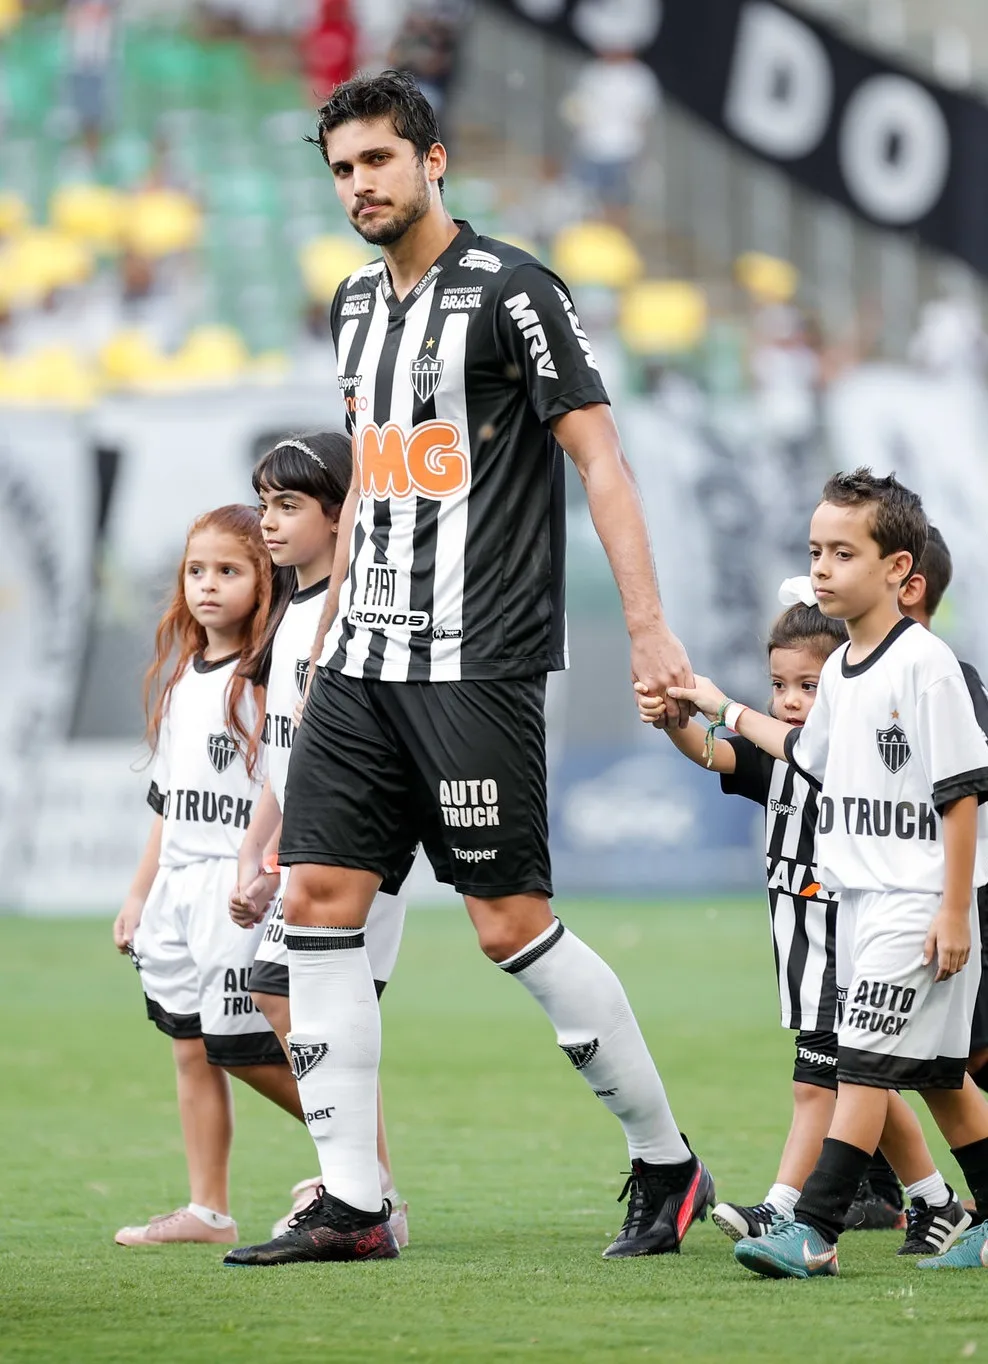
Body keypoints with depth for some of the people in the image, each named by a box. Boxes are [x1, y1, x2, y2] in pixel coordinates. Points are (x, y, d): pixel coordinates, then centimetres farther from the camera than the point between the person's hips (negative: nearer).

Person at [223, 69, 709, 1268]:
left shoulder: (507, 290, -8)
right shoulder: (358, 303, 15)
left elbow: (599, 457, -9)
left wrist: (649, 629, -14)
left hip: (478, 662, -8)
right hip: (367, 660, 8)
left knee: (510, 920, -7)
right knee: (316, 897, -1)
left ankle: (666, 1165, 9)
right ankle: (350, 1204, 1)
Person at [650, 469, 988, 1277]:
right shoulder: (839, 672, 11)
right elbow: (810, 755, 31)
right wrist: (726, 711, 34)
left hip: (917, 898, -9)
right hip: (859, 896, 9)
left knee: (865, 1059, -13)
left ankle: (814, 1231, -17)